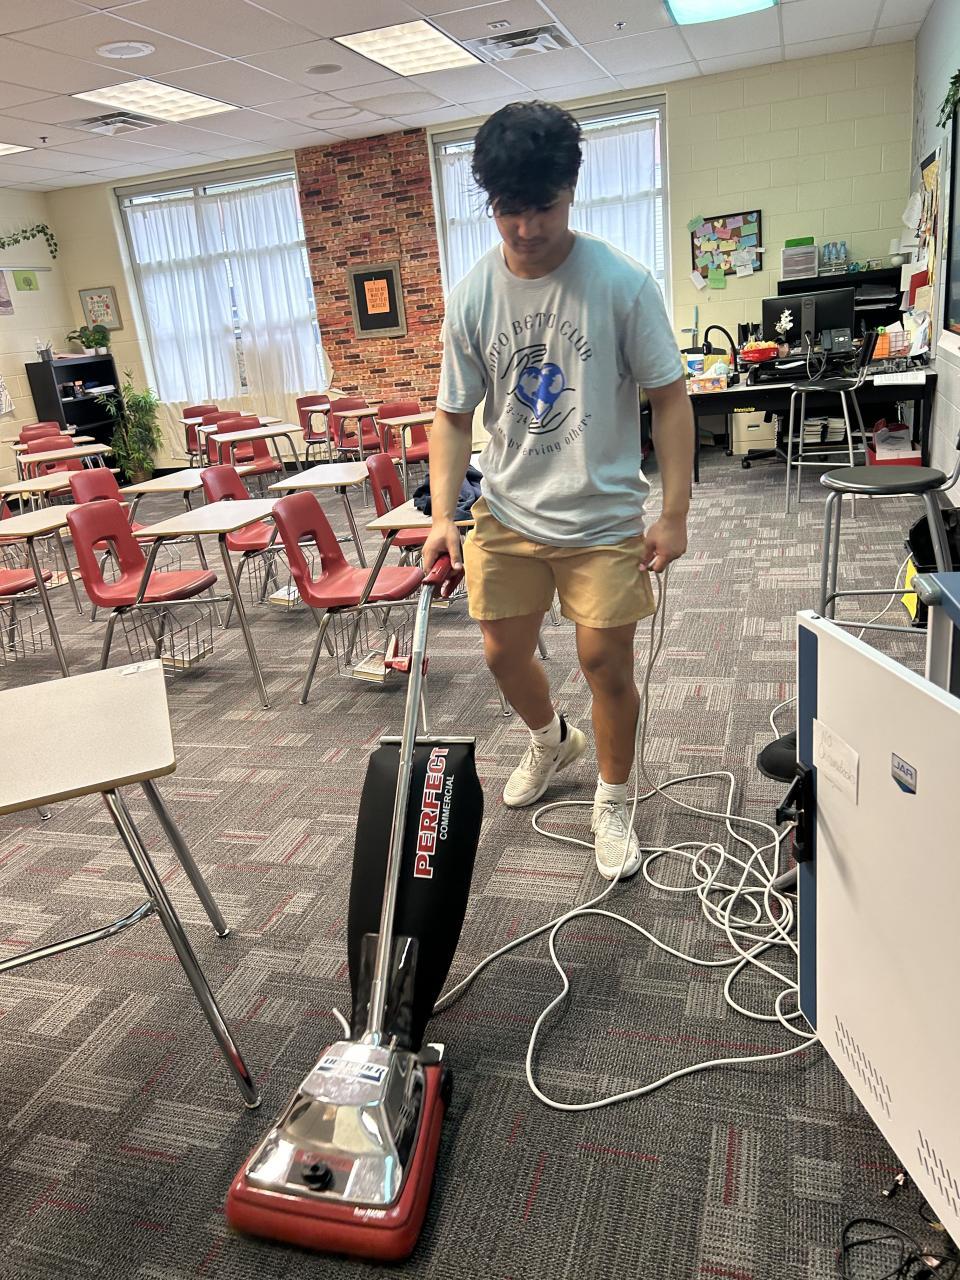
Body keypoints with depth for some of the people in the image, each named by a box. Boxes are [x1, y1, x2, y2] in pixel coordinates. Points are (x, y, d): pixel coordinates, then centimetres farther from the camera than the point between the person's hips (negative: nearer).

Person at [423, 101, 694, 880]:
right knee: (504, 653, 12)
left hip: (604, 518, -3)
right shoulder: (472, 296, -2)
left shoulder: (622, 282, -10)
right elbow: (455, 416, 2)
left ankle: (614, 804, 26)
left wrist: (675, 512, -10)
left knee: (607, 664, 0)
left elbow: (669, 397, -6)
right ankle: (552, 741, 45)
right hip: (507, 515, 3)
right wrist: (443, 516, -10)